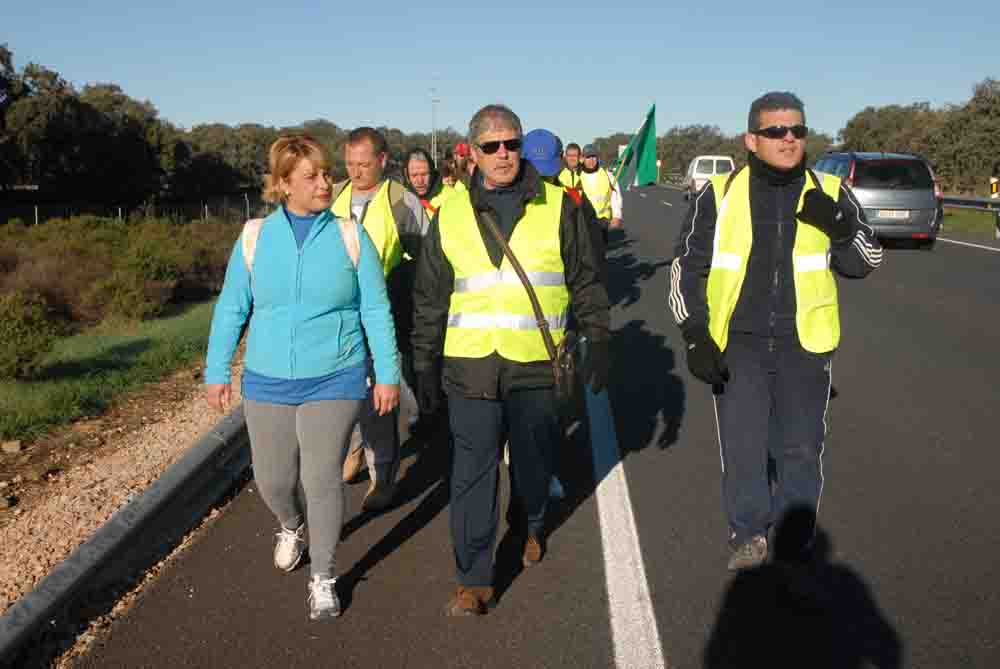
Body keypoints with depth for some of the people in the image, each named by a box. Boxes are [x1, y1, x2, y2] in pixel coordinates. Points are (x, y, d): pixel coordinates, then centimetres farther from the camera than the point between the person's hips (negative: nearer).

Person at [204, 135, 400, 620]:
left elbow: (375, 312, -1)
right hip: (267, 382, 2)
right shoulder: (254, 237, -1)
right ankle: (291, 527, 46)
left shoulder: (350, 236, -4)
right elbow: (231, 309, 5)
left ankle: (323, 578, 18)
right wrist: (216, 372, 5)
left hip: (333, 381, -2)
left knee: (322, 480, -3)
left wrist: (388, 374, -2)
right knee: (272, 480, 11)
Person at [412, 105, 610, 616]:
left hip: (537, 364, 0)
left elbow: (585, 283, 6)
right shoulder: (450, 214, 5)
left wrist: (598, 344, 3)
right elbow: (429, 299, 9)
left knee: (534, 464, 15)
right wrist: (425, 364, 8)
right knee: (472, 474, 1)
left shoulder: (557, 207, 2)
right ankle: (474, 580, 12)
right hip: (471, 367, 1)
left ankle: (533, 528, 45)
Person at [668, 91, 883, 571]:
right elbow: (687, 266, 1)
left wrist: (838, 224, -14)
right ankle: (749, 533, 26)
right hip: (737, 344, -1)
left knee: (800, 447, 12)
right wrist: (695, 336, -7)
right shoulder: (720, 194, -3)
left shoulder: (829, 193, 1)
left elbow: (866, 262, 6)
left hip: (804, 344, 1)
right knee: (742, 446, 5)